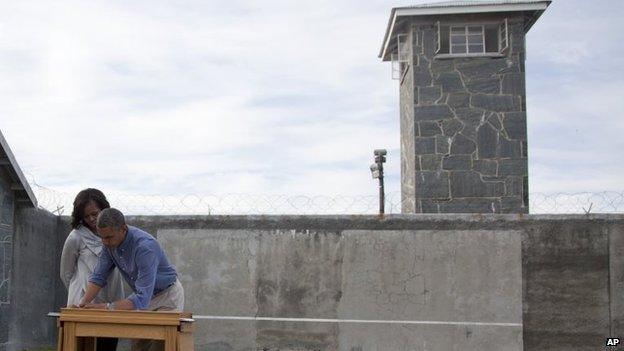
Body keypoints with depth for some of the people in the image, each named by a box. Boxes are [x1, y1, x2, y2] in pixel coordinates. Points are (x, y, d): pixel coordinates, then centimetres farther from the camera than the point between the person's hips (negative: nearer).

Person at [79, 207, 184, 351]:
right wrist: (83, 304, -18)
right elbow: (98, 277, -3)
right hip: (145, 297, 7)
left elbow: (142, 298, -37)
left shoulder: (145, 246, -34)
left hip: (167, 296, -7)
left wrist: (107, 307, -41)